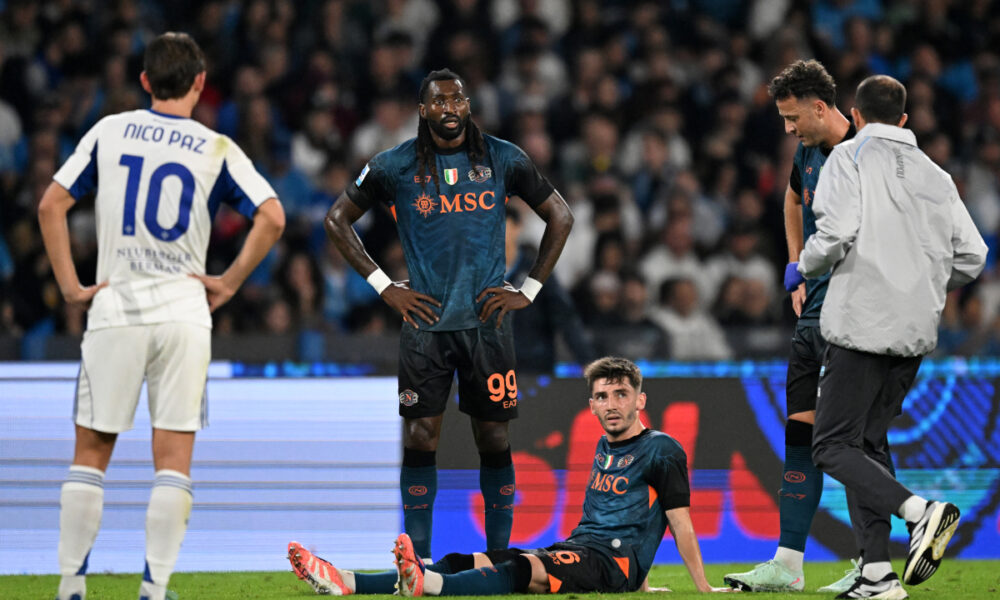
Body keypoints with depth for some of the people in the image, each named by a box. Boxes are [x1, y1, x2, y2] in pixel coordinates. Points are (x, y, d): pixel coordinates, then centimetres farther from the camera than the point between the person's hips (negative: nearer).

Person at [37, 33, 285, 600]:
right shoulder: (217, 149, 2)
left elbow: (51, 205, 3)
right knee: (174, 459, 2)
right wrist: (229, 282, 0)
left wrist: (71, 286, 5)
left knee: (92, 452, 9)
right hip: (184, 313, -1)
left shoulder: (109, 132, 6)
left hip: (114, 308, 1)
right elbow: (272, 217, -8)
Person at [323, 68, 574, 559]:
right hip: (425, 320, -1)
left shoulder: (503, 160, 4)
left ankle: (498, 557, 10)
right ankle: (418, 562, -1)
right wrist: (383, 286, 1)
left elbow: (560, 218, 13)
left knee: (494, 438, 2)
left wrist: (529, 290, 6)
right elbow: (337, 220, 9)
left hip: (487, 319, 1)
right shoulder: (396, 166, 1)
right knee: (420, 436, -6)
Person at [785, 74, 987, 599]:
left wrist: (805, 266, 4)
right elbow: (972, 258, 10)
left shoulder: (850, 157, -2)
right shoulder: (936, 176, 13)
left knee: (833, 446, -3)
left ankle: (920, 510, -24)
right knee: (869, 442, 15)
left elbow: (837, 234, -16)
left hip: (863, 323, -6)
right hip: (917, 331, 6)